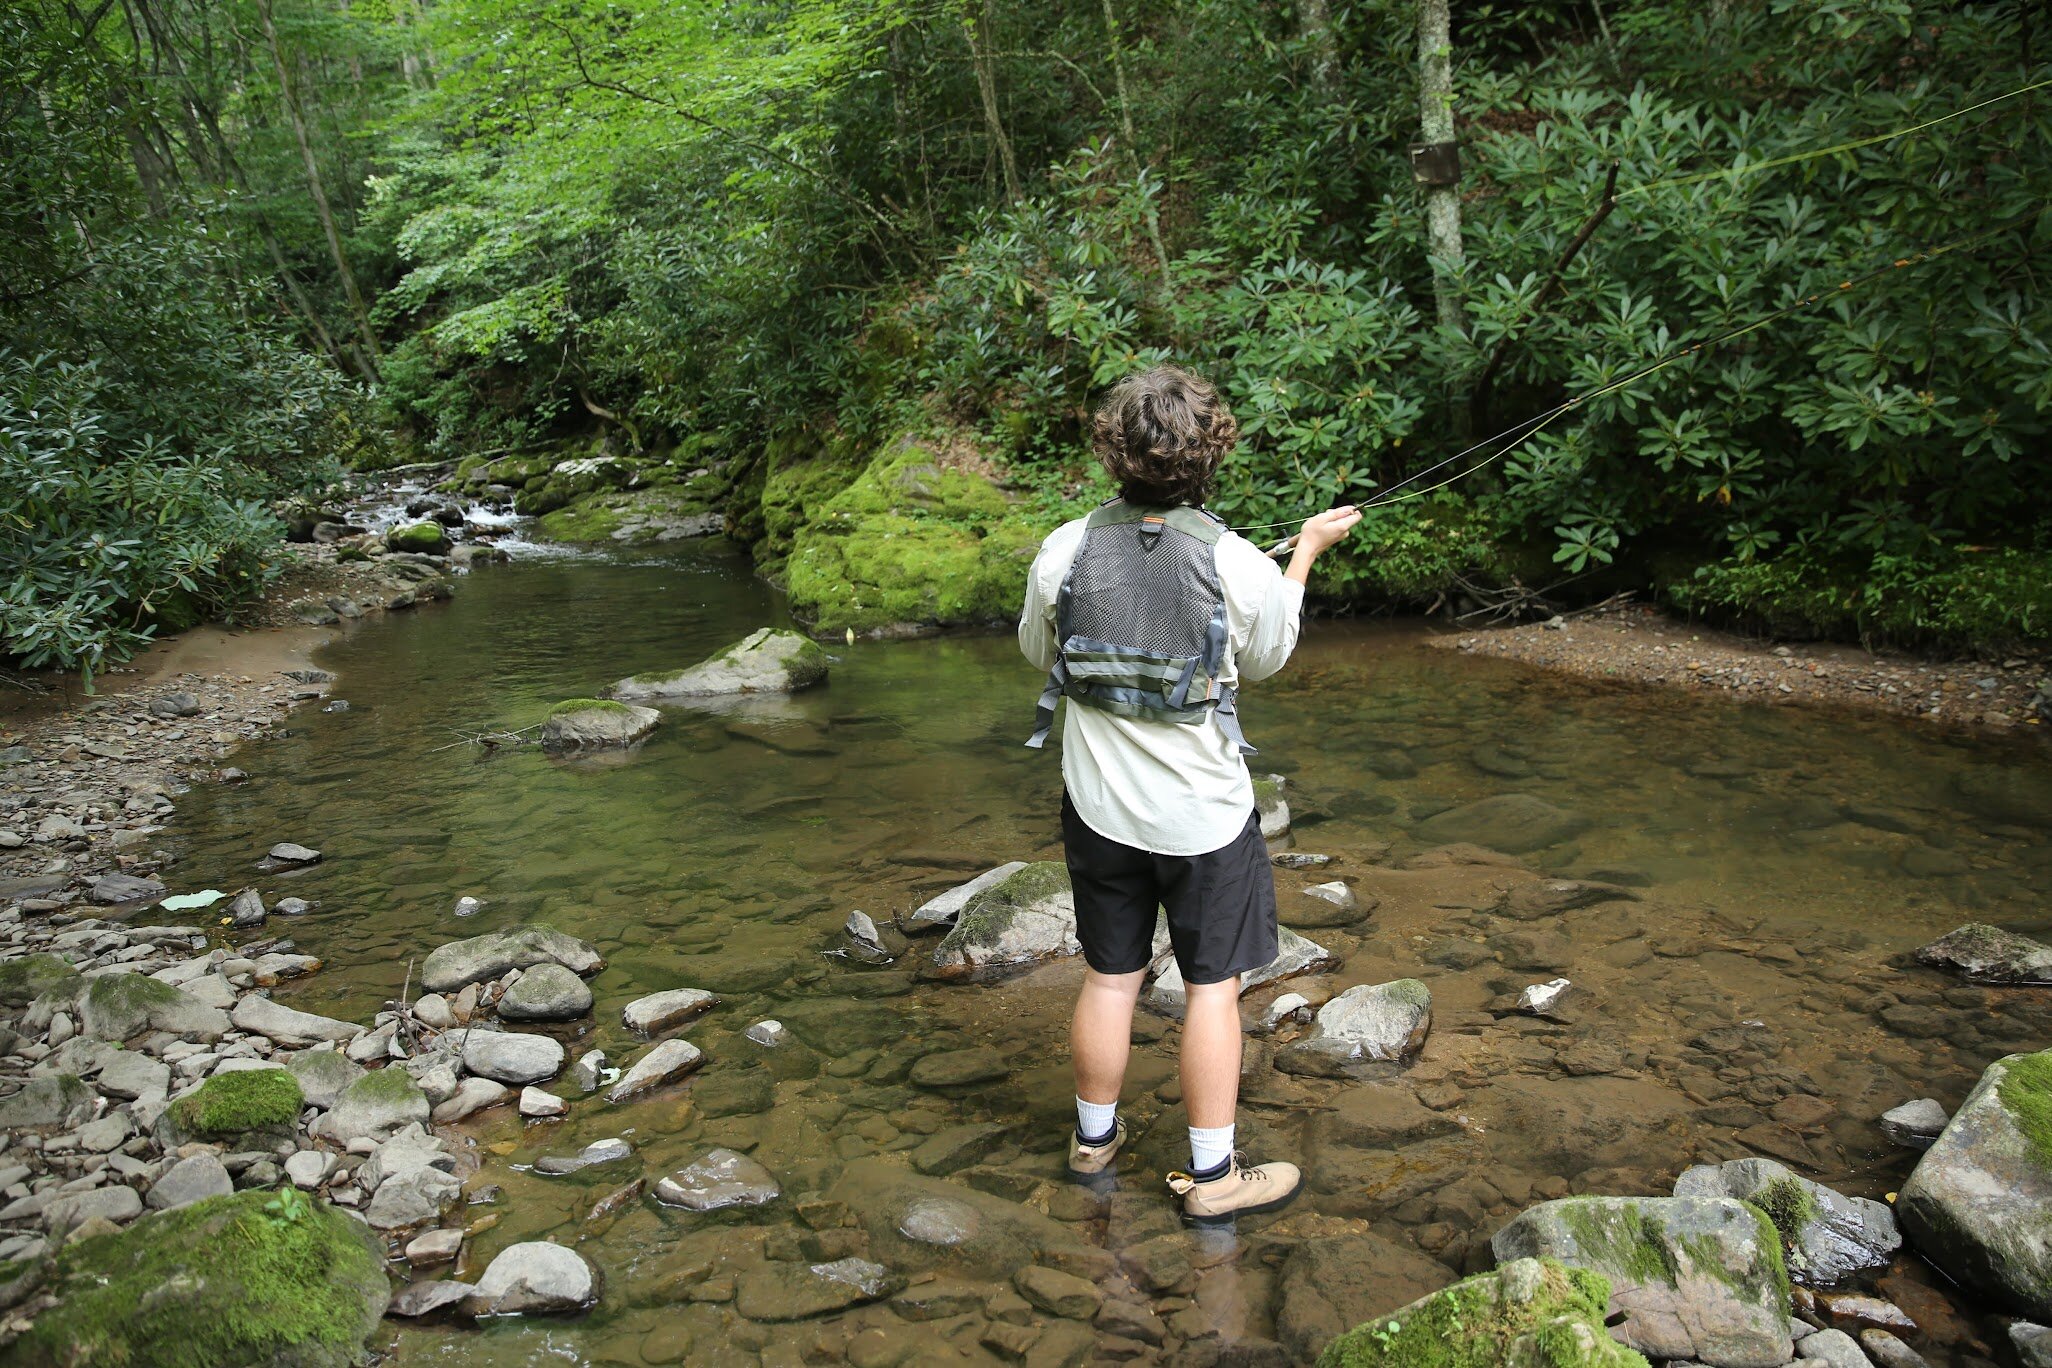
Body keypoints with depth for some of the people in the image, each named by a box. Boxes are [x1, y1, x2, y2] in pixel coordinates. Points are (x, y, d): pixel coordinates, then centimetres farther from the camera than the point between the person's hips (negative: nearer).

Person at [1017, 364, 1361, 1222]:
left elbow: (1038, 652, 6)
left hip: (1100, 807, 3)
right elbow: (1265, 660, 3)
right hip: (1205, 814, -2)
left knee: (1110, 977, 17)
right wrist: (1308, 550, 13)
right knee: (1211, 987, 11)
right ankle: (1211, 1175, 22)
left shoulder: (1064, 553, -12)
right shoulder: (1239, 565, -18)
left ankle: (1094, 1137, 36)